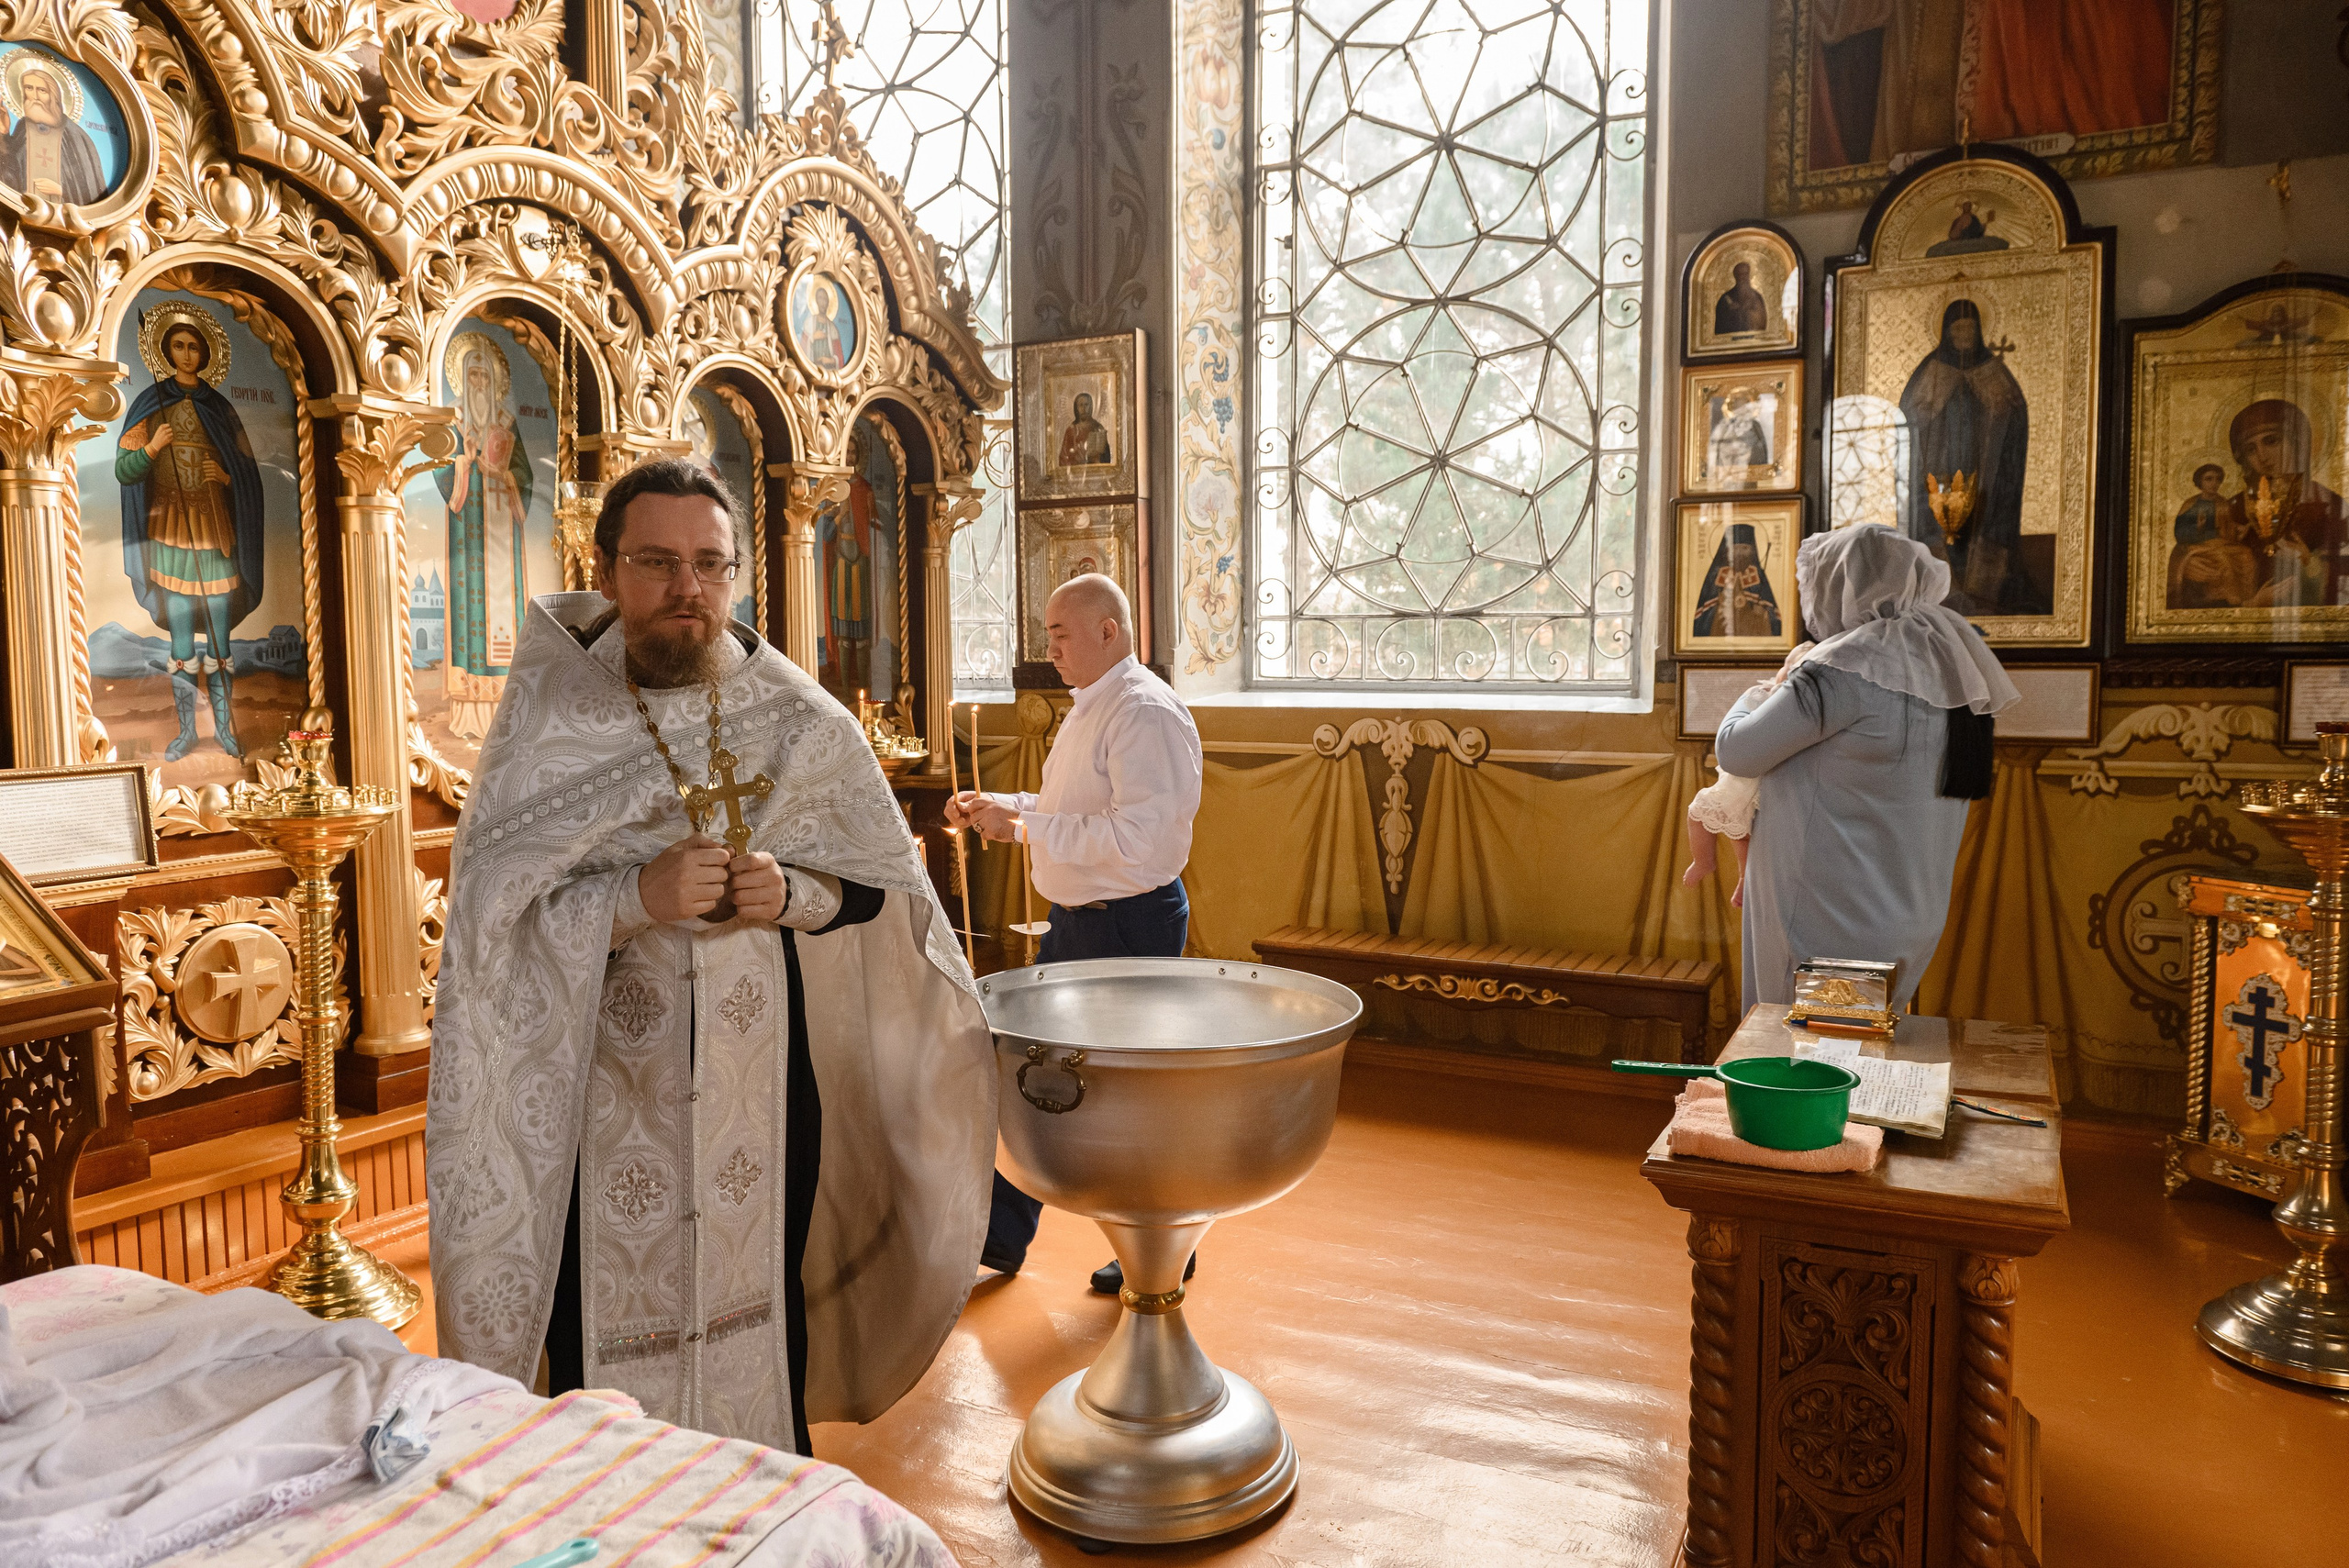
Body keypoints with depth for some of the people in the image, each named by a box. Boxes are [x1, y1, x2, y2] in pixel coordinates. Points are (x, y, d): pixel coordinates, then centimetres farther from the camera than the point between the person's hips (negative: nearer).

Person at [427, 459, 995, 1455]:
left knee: (761, 1305, 11)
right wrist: (637, 896, -23)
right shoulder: (549, 715, -3)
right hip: (604, 1080, -1)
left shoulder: (800, 718, 0)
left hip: (762, 1068, 2)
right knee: (609, 1336, 3)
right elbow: (487, 908, -9)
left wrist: (792, 894, -15)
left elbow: (891, 889, 4)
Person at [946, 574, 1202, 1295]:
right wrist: (997, 805, 10)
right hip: (1074, 921, 10)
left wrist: (1023, 825, -25)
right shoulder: (1088, 709, 13)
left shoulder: (1146, 714, -20)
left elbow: (1138, 839, -29)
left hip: (1131, 925, -10)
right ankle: (1004, 1232, 30)